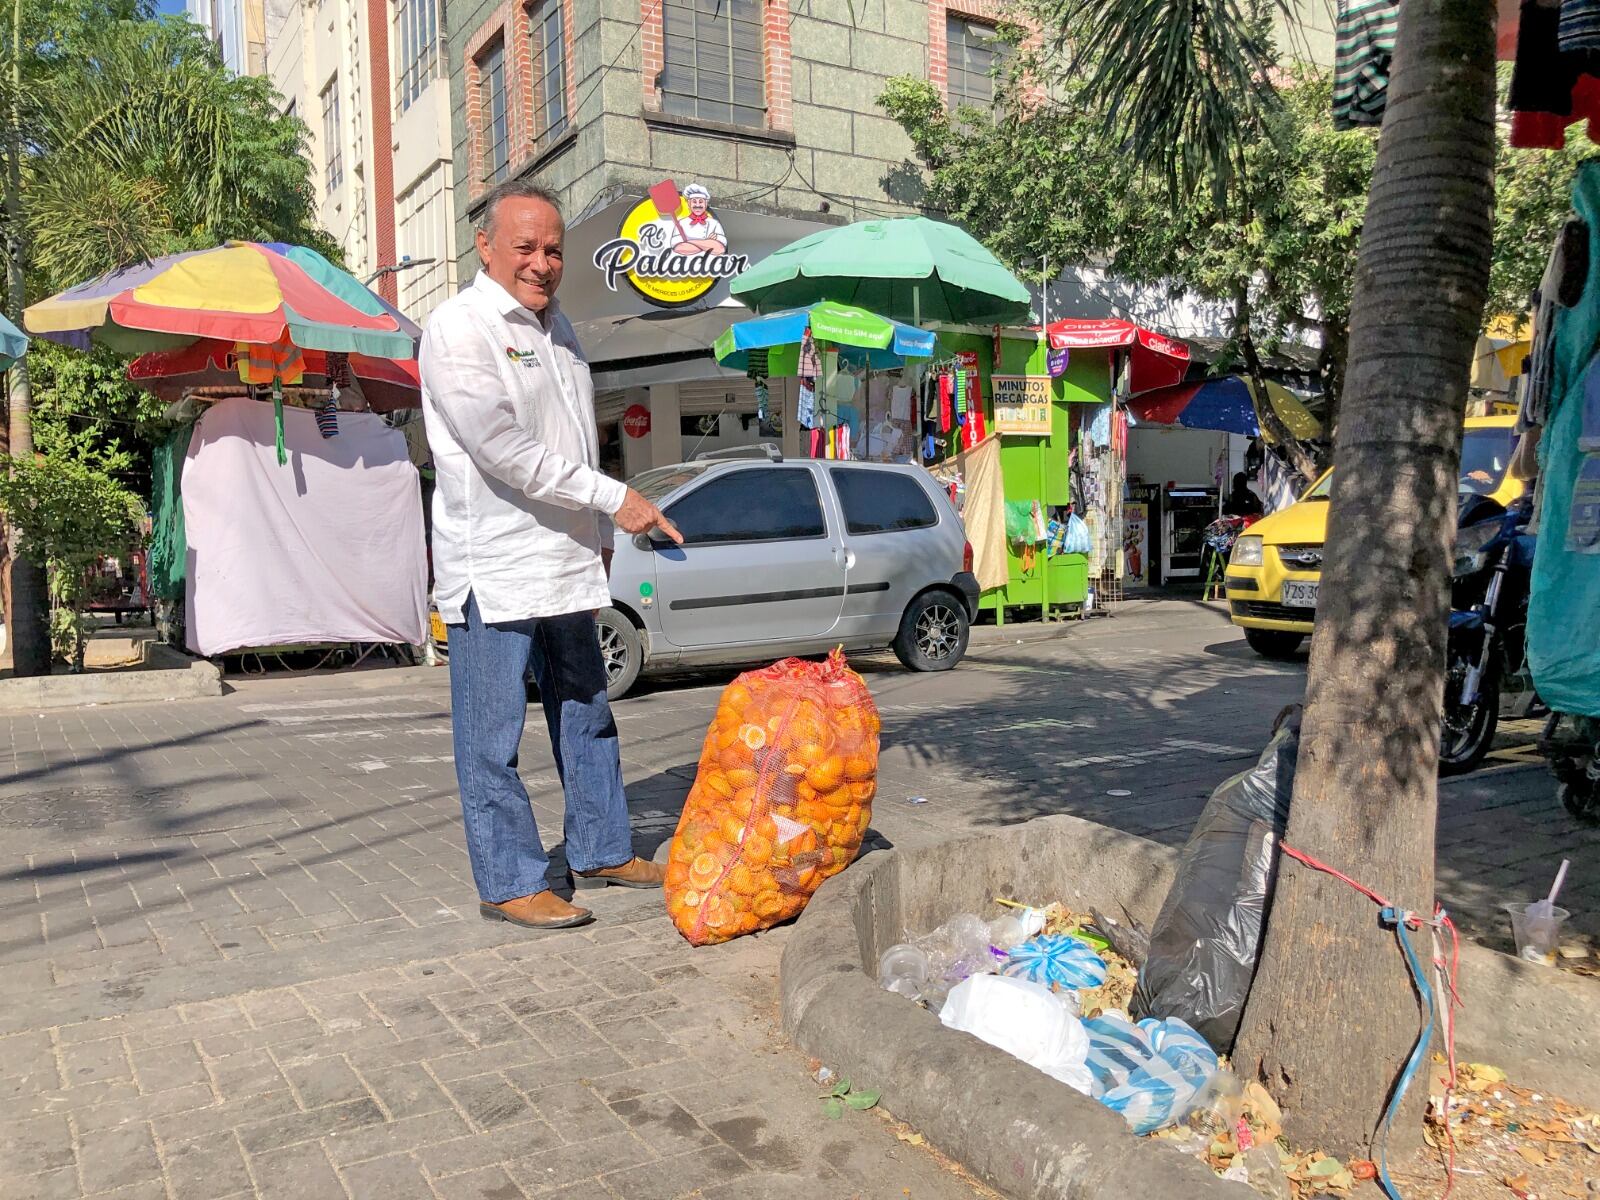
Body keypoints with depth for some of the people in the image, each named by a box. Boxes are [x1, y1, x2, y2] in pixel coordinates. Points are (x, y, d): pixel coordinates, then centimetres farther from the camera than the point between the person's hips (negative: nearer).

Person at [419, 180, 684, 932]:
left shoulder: (555, 325, 15)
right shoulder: (458, 330, -10)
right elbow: (505, 451, -19)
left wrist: (597, 536, 18)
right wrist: (613, 499, -17)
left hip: (566, 562, 8)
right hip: (492, 570, -8)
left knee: (586, 715, 15)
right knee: (493, 736, 0)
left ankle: (602, 851, 29)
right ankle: (509, 884, 11)